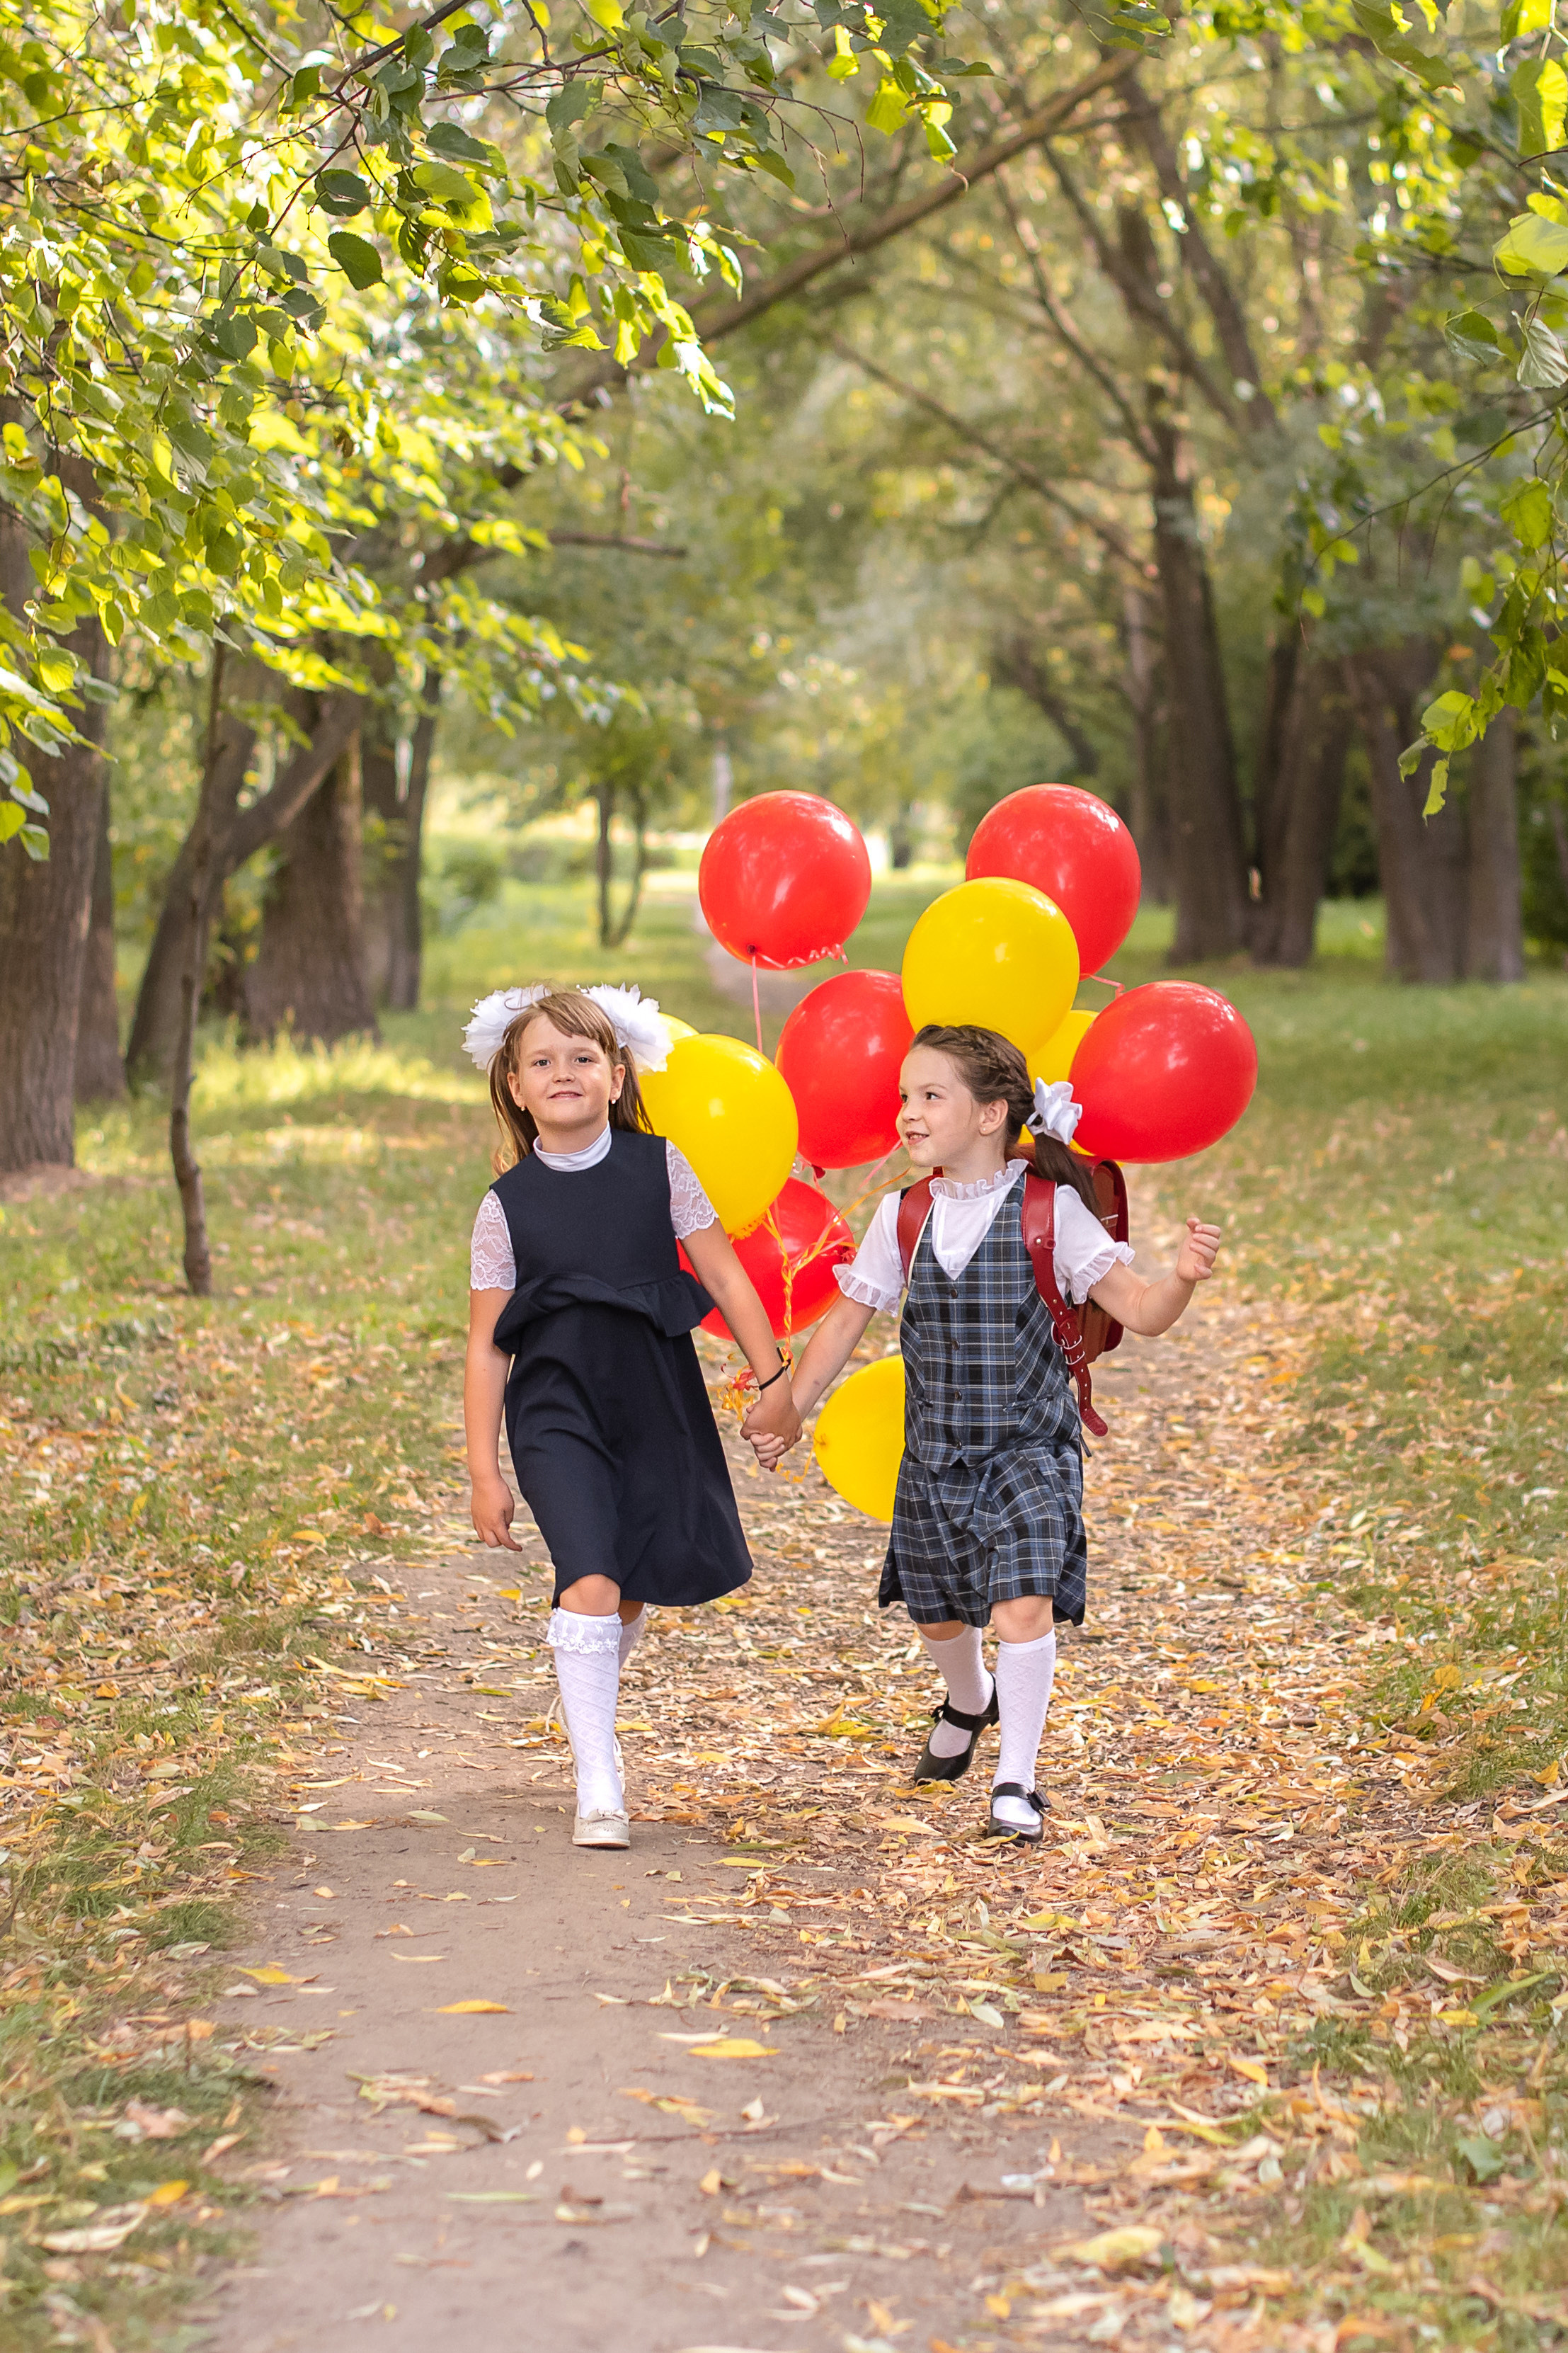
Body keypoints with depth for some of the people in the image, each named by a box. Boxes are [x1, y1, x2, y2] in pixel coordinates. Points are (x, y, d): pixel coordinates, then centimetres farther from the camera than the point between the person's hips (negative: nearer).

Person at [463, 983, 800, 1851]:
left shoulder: (660, 1168, 0)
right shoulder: (506, 1205, -3)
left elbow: (724, 1276, 5)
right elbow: (487, 1344, 0)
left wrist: (773, 1378, 2)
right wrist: (483, 1470, -2)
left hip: (658, 1410, 2)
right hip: (557, 1416, -2)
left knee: (638, 1589, 11)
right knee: (590, 1584, -17)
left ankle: (590, 1712, 41)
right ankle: (597, 1791, -11)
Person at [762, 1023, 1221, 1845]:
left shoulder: (1049, 1209, -12)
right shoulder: (901, 1217, -2)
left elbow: (1139, 1311, -14)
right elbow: (846, 1320, 9)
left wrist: (1184, 1277, -35)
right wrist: (788, 1411, 6)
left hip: (1027, 1447, -4)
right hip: (935, 1453, 4)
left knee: (1023, 1605, -20)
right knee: (936, 1614, 19)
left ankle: (1016, 1780, -6)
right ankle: (969, 1702, 53)